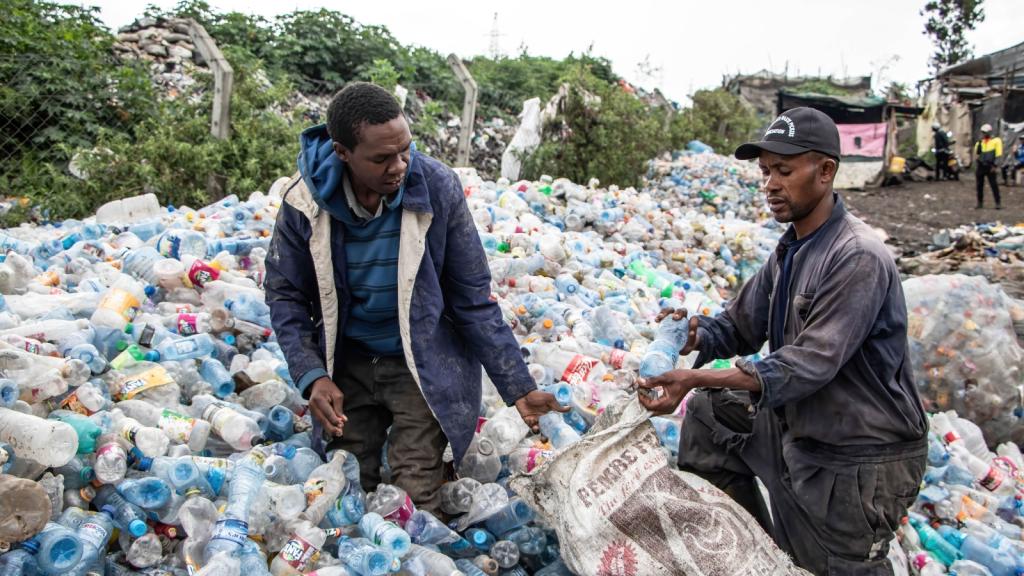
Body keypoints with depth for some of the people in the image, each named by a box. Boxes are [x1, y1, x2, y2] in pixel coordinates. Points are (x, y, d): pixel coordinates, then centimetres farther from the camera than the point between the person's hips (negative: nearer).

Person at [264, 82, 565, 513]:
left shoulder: (437, 187, -17)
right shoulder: (304, 201, -13)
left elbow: (473, 297, -10)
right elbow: (285, 295, -1)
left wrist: (518, 386, -12)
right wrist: (312, 375, -16)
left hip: (423, 365, -2)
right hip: (348, 364, 2)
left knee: (415, 502, -6)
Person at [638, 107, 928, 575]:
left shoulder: (859, 259, -25)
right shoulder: (790, 248, 4)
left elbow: (810, 364, -31)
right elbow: (742, 325, 6)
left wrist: (698, 379, -38)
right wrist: (696, 335, -18)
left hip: (859, 459, -8)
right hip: (795, 427, 8)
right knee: (709, 413, 12)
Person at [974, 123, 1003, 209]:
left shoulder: (996, 141, -1)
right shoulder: (979, 142, 13)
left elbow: (998, 154, -5)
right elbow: (976, 154, 16)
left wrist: (994, 165, -11)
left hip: (990, 166, -5)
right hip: (980, 166, 5)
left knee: (994, 185, -5)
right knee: (979, 185, 6)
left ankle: (998, 203, -2)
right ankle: (980, 203, 14)